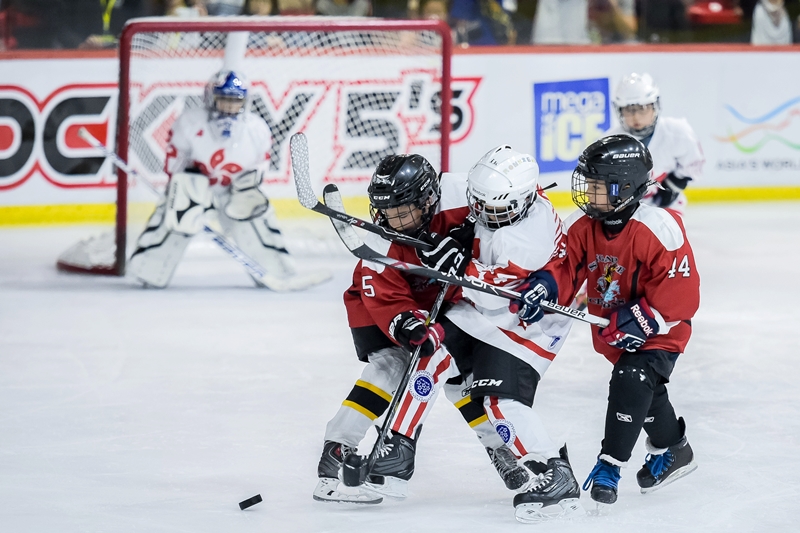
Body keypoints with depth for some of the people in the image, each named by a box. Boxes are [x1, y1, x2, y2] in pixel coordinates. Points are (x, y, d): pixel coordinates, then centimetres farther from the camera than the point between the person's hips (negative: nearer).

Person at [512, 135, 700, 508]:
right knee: (645, 391, 20)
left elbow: (681, 292, -25)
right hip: (614, 333, 7)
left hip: (659, 332, -7)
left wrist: (642, 319, -32)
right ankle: (672, 449, 45)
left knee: (631, 382, -24)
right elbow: (564, 265, -11)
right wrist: (544, 285, -34)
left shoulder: (660, 231, -27)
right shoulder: (582, 226, -8)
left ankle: (611, 465, -13)